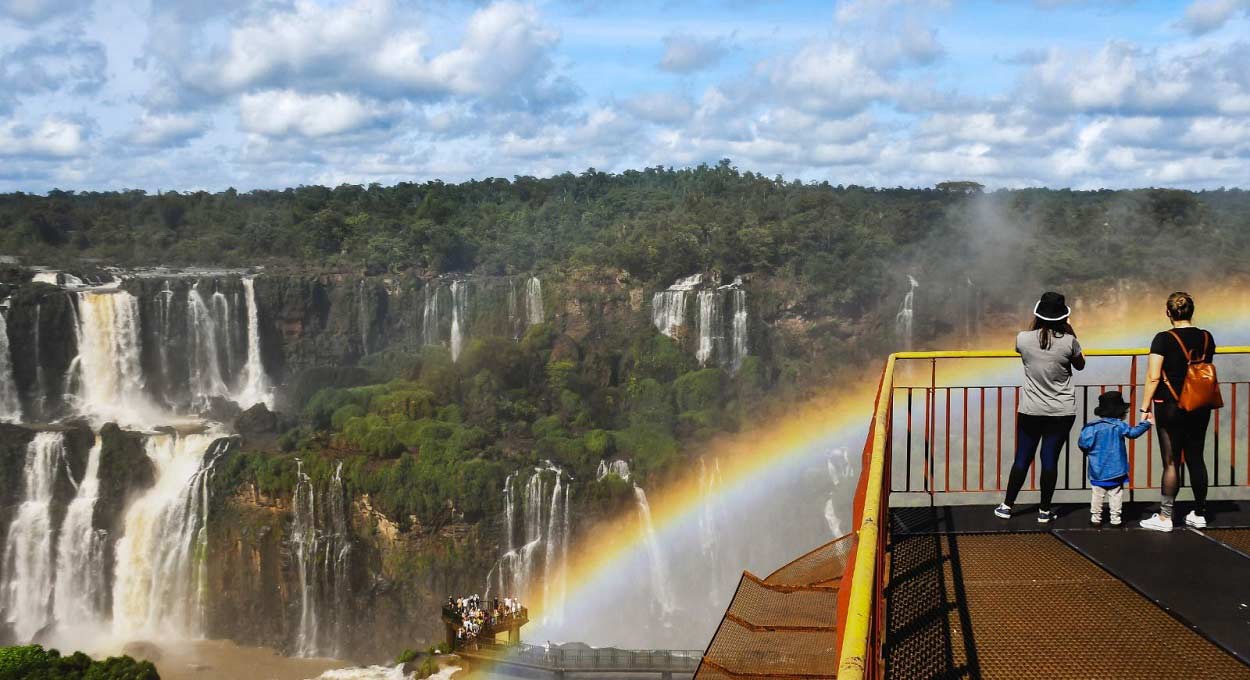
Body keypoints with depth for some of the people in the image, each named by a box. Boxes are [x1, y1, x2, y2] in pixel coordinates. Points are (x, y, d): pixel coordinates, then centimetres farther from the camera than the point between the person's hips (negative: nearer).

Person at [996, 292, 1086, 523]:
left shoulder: (1023, 339, -8)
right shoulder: (1068, 341, -12)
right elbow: (1080, 365, 8)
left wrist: (1037, 324, 19)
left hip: (1030, 410, 1)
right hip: (1061, 412, -1)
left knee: (1022, 458, 11)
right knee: (1050, 459, 4)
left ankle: (1007, 506, 17)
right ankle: (1044, 510, 10)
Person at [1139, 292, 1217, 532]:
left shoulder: (1164, 339, -13)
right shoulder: (1206, 338, 2)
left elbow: (1153, 377, -14)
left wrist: (1145, 408, -8)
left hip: (1171, 407, -4)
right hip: (1200, 407, 4)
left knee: (1171, 462, -1)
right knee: (1196, 459, 13)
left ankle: (1164, 517, 3)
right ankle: (1199, 514, 19)